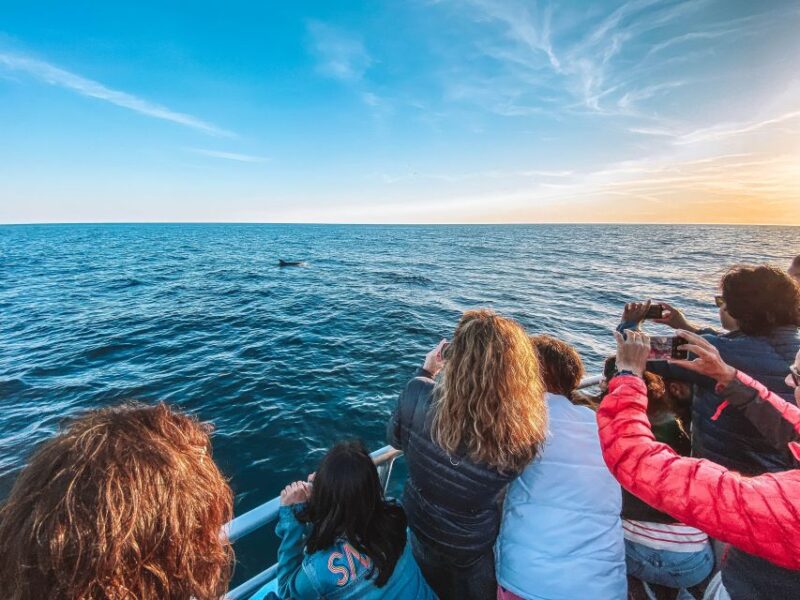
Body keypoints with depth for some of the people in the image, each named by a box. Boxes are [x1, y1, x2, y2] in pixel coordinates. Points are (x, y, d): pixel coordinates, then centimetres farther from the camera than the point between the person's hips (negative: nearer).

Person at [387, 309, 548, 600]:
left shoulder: (419, 394, -37)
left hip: (418, 523, 1)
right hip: (475, 545, 0)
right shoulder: (526, 429, -37)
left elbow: (395, 438, -13)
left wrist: (424, 374, -7)